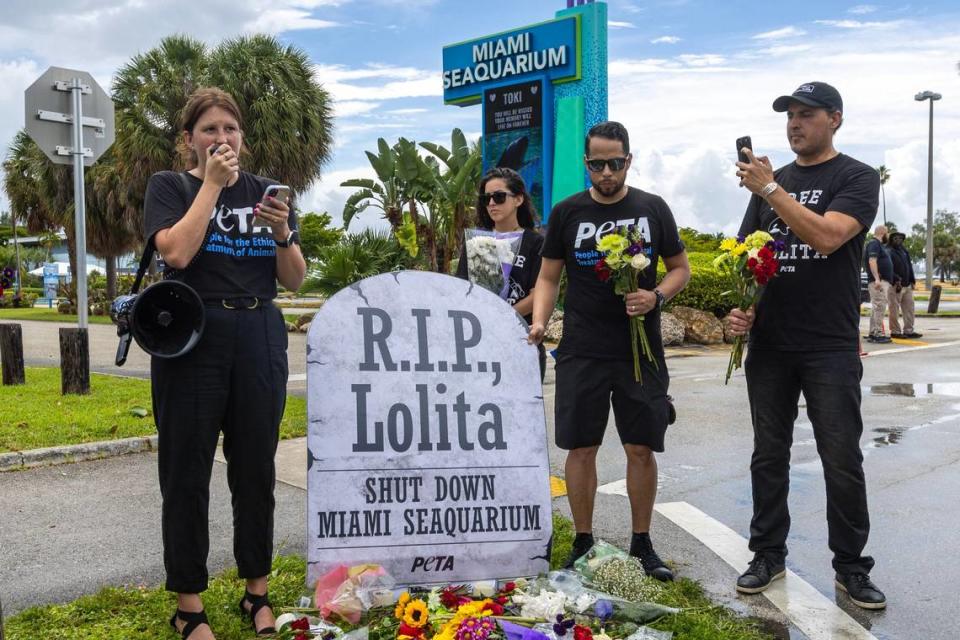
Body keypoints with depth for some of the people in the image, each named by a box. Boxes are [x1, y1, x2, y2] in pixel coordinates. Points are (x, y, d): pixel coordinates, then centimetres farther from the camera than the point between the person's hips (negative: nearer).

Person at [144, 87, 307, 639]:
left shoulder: (265, 191, 11)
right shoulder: (170, 186, 3)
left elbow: (295, 281, 8)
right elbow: (176, 251, -16)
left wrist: (282, 234, -10)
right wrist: (212, 184, -10)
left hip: (260, 341, 3)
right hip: (191, 339, -2)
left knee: (256, 469, 9)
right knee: (187, 473, 3)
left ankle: (258, 591, 24)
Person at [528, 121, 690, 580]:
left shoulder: (653, 209, 5)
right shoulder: (567, 212, 4)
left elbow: (680, 268, 11)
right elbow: (548, 277, 7)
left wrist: (656, 296, -10)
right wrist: (539, 321, -12)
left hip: (641, 350, 1)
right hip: (581, 352, 0)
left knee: (642, 449, 4)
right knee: (581, 448, 3)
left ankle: (642, 543, 21)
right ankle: (583, 543, 19)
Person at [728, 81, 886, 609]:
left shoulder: (857, 178, -2)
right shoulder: (770, 181, 12)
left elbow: (826, 236, -20)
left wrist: (770, 189, -18)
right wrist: (740, 307, -5)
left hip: (830, 349, -4)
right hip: (769, 346, 5)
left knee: (842, 461, 3)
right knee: (769, 456, 11)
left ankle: (850, 566, 18)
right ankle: (768, 554, 23)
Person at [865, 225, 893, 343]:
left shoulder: (880, 245, 22)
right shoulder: (874, 244, -9)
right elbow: (872, 261, -21)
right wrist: (877, 278, -30)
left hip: (884, 281, 11)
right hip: (879, 281, -11)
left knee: (876, 308, 11)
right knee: (879, 307, -13)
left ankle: (873, 333, 14)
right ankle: (878, 334, -15)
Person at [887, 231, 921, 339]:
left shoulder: (905, 251, 19)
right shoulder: (889, 252, -5)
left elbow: (910, 266, 21)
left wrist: (912, 281, 12)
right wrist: (896, 279, -22)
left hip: (907, 285, 8)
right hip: (895, 285, -8)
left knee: (909, 308, 8)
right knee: (895, 310, -6)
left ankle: (909, 331, 13)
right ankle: (895, 332, -2)